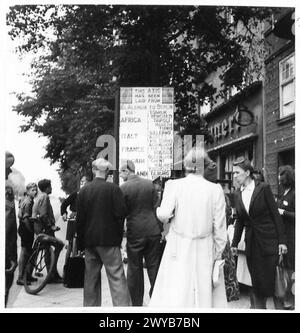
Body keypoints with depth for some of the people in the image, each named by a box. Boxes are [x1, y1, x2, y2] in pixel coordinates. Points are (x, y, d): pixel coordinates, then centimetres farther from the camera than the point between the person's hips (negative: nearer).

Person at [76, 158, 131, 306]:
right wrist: (118, 235, 2)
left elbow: (80, 218, 4)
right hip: (109, 239, -4)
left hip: (89, 240, 4)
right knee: (116, 277, -2)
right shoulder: (113, 189, -7)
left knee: (91, 278, 14)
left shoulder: (83, 190, 3)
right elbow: (120, 214, -10)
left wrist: (81, 243, 10)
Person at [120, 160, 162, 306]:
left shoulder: (123, 188, -9)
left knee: (134, 269, 8)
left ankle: (136, 302, 15)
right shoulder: (150, 184, 3)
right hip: (153, 231, 3)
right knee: (154, 267, 11)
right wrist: (160, 229, 10)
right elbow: (157, 208, 4)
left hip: (135, 232, -3)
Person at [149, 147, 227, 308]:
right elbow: (219, 227, -1)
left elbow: (164, 215, -14)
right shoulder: (215, 190, -4)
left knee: (174, 296, 5)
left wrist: (158, 210, 9)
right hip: (205, 251, 1)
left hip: (178, 249, -1)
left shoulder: (174, 185, -6)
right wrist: (218, 254, 9)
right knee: (205, 292, 12)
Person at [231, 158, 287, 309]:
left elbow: (275, 214, -7)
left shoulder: (263, 188, -7)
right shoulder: (238, 194, 6)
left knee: (273, 282, 0)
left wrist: (281, 240, -10)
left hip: (269, 243, -4)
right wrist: (234, 243, 11)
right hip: (251, 244, 4)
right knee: (256, 285, 9)